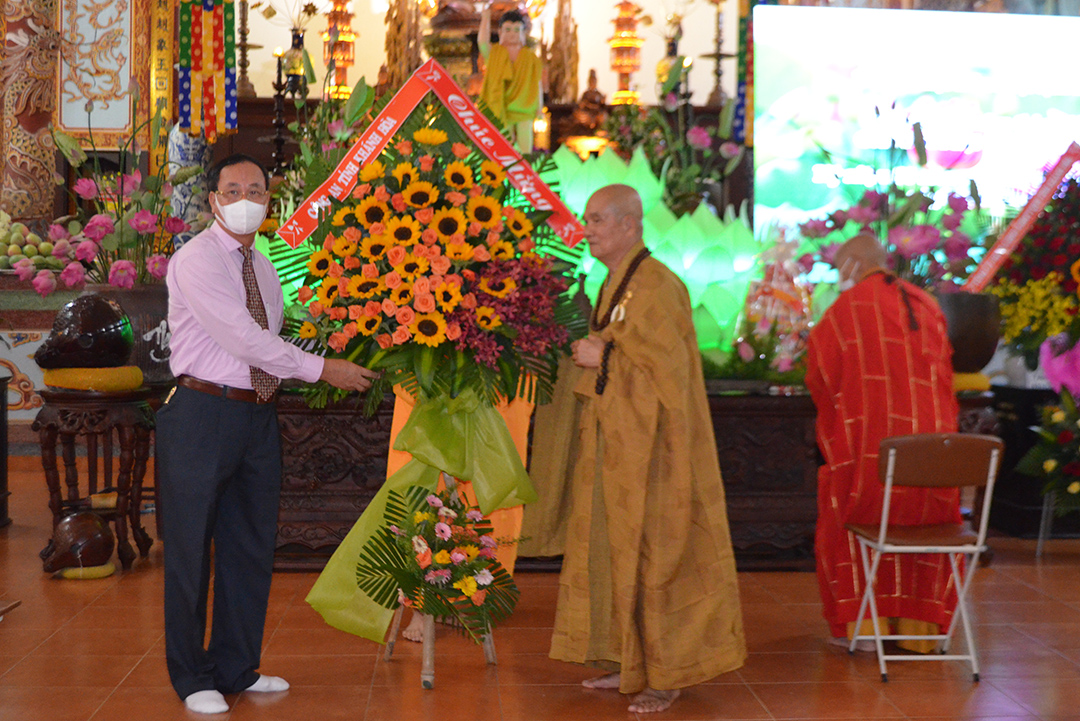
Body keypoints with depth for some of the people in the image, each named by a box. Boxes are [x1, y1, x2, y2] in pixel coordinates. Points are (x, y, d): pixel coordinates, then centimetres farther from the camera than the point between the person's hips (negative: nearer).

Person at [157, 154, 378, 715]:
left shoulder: (262, 267, 16)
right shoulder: (197, 260, -10)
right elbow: (243, 338, -18)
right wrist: (322, 369, -15)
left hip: (258, 415, 8)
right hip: (204, 411, -8)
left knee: (251, 547, 13)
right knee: (191, 549, 2)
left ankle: (236, 669, 26)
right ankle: (192, 679, 15)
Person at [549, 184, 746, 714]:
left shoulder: (654, 285, -16)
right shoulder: (615, 284, 14)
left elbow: (667, 363, -20)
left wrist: (604, 358, -14)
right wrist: (593, 353, 8)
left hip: (649, 444, -10)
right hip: (615, 442, 10)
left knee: (651, 549, -3)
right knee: (615, 547, 13)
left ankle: (667, 672, 8)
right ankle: (630, 661, 23)